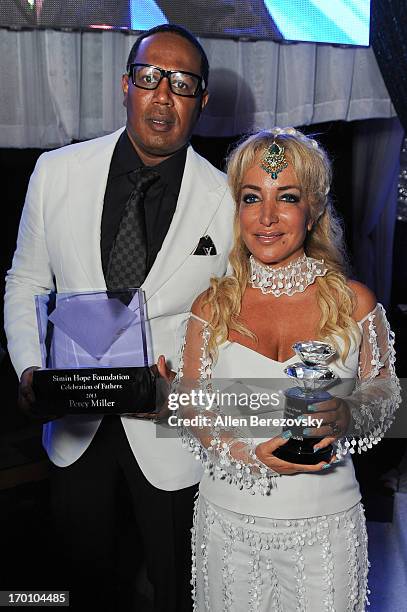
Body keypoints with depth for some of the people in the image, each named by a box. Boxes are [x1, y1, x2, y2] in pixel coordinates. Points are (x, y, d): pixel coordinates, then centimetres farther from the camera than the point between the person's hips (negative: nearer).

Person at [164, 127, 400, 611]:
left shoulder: (354, 303, -5)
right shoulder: (212, 307, -3)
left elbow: (385, 393, 5)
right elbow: (190, 413, 1)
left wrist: (347, 415, -17)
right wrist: (252, 455, -16)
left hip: (325, 520, 0)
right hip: (230, 518, 1)